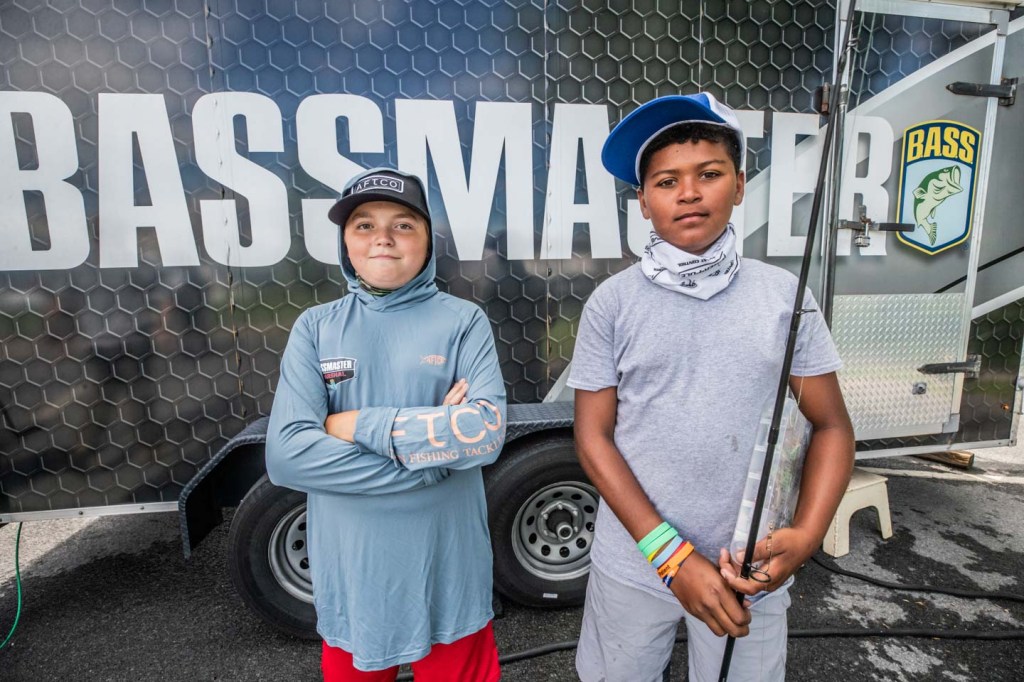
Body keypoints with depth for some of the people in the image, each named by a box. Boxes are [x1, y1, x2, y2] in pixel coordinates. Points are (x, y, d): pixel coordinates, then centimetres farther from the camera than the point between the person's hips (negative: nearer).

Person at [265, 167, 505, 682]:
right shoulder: (316, 327, -3)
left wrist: (361, 426, -17)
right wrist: (437, 450, -17)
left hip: (446, 569, -1)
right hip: (349, 570, 2)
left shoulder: (463, 320, -6)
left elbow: (487, 431, -18)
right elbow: (286, 456, -14)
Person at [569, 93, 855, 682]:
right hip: (632, 565, 0)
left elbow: (832, 427, 1)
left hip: (751, 568, 1)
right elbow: (594, 437, -8)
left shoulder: (785, 296, -5)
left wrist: (806, 535, -14)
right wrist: (672, 555, -14)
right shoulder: (612, 303, -9)